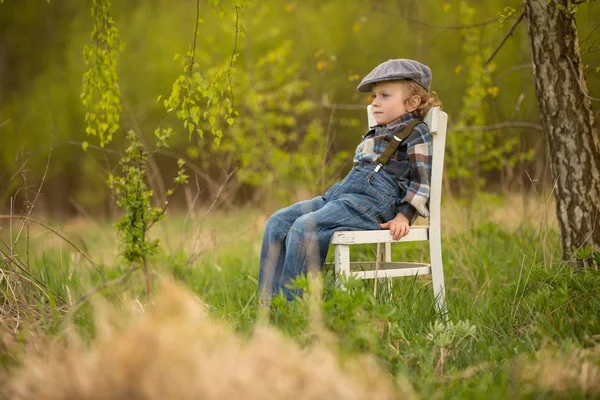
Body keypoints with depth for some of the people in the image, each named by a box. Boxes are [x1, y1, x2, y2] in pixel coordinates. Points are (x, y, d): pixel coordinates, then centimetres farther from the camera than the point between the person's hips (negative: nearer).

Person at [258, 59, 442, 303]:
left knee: (304, 228, -28)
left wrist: (404, 216, -16)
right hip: (338, 195, 10)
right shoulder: (377, 134, 28)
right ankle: (268, 304, -11)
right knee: (278, 223, -5)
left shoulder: (415, 133, 2)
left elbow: (422, 179, -6)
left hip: (371, 203, -10)